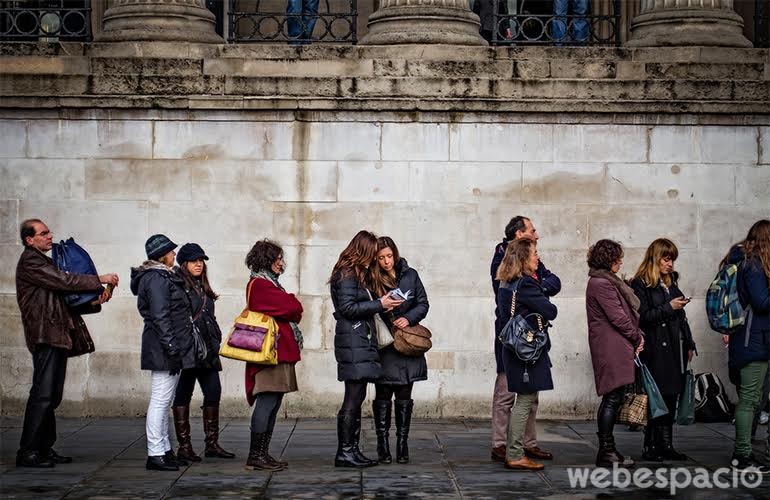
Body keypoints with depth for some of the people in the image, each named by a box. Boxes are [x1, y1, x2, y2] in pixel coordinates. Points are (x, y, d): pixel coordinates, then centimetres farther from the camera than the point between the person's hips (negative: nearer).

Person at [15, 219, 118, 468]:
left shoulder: (44, 262, 23)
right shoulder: (30, 261, -7)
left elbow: (64, 296, 22)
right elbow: (64, 281, -16)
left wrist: (95, 301, 6)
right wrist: (100, 280, -10)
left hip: (58, 336, 10)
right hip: (45, 336, -10)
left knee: (52, 397, 10)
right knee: (42, 394, -11)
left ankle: (45, 449, 14)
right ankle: (28, 452, -8)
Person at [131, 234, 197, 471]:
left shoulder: (163, 276, 19)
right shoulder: (157, 278, -14)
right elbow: (160, 317, -20)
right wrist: (172, 349, -22)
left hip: (168, 349, 11)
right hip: (164, 349, -11)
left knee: (163, 402, 14)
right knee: (161, 400, -9)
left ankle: (164, 451, 21)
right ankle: (156, 454, -8)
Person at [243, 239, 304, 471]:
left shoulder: (268, 283, 24)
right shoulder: (259, 284, -9)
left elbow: (289, 311, 20)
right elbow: (293, 308, -13)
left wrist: (289, 310, 1)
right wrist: (292, 303, 6)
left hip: (280, 351, 10)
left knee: (272, 404, 9)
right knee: (267, 402, -11)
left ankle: (263, 453, 11)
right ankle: (255, 455, -10)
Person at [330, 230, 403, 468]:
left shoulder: (357, 273, 21)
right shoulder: (347, 274, -9)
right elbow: (347, 308, -17)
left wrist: (382, 305, 7)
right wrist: (379, 304, -14)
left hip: (361, 341, 10)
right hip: (353, 342, -10)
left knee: (356, 397, 9)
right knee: (354, 397, -9)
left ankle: (352, 450, 12)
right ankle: (345, 452, -7)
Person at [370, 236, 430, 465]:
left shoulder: (410, 275, 6)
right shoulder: (372, 280, -1)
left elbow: (423, 304, 6)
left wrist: (408, 318, -9)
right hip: (382, 346, -2)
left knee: (404, 397, 5)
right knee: (382, 396, 1)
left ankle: (402, 445, 10)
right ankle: (383, 446, 7)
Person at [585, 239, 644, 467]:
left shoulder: (606, 281, 19)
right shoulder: (601, 284, -14)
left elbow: (623, 314, 19)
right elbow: (618, 317, -16)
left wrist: (637, 336, 6)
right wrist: (637, 337, -4)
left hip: (615, 349, 11)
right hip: (612, 349, -11)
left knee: (613, 398, 11)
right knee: (613, 398, -8)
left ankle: (607, 449, 15)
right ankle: (606, 452, -4)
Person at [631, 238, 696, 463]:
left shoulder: (671, 282, 18)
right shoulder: (641, 284, -5)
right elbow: (642, 317, -13)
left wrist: (689, 344, 18)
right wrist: (668, 307, -15)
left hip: (674, 349, 7)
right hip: (655, 351, -7)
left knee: (671, 398, 7)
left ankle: (666, 445, 13)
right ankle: (650, 447, 0)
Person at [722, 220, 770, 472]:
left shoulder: (740, 260, 15)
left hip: (742, 339, 10)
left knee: (747, 397, 13)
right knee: (749, 398, -5)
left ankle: (741, 453, 17)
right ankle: (743, 456, -1)